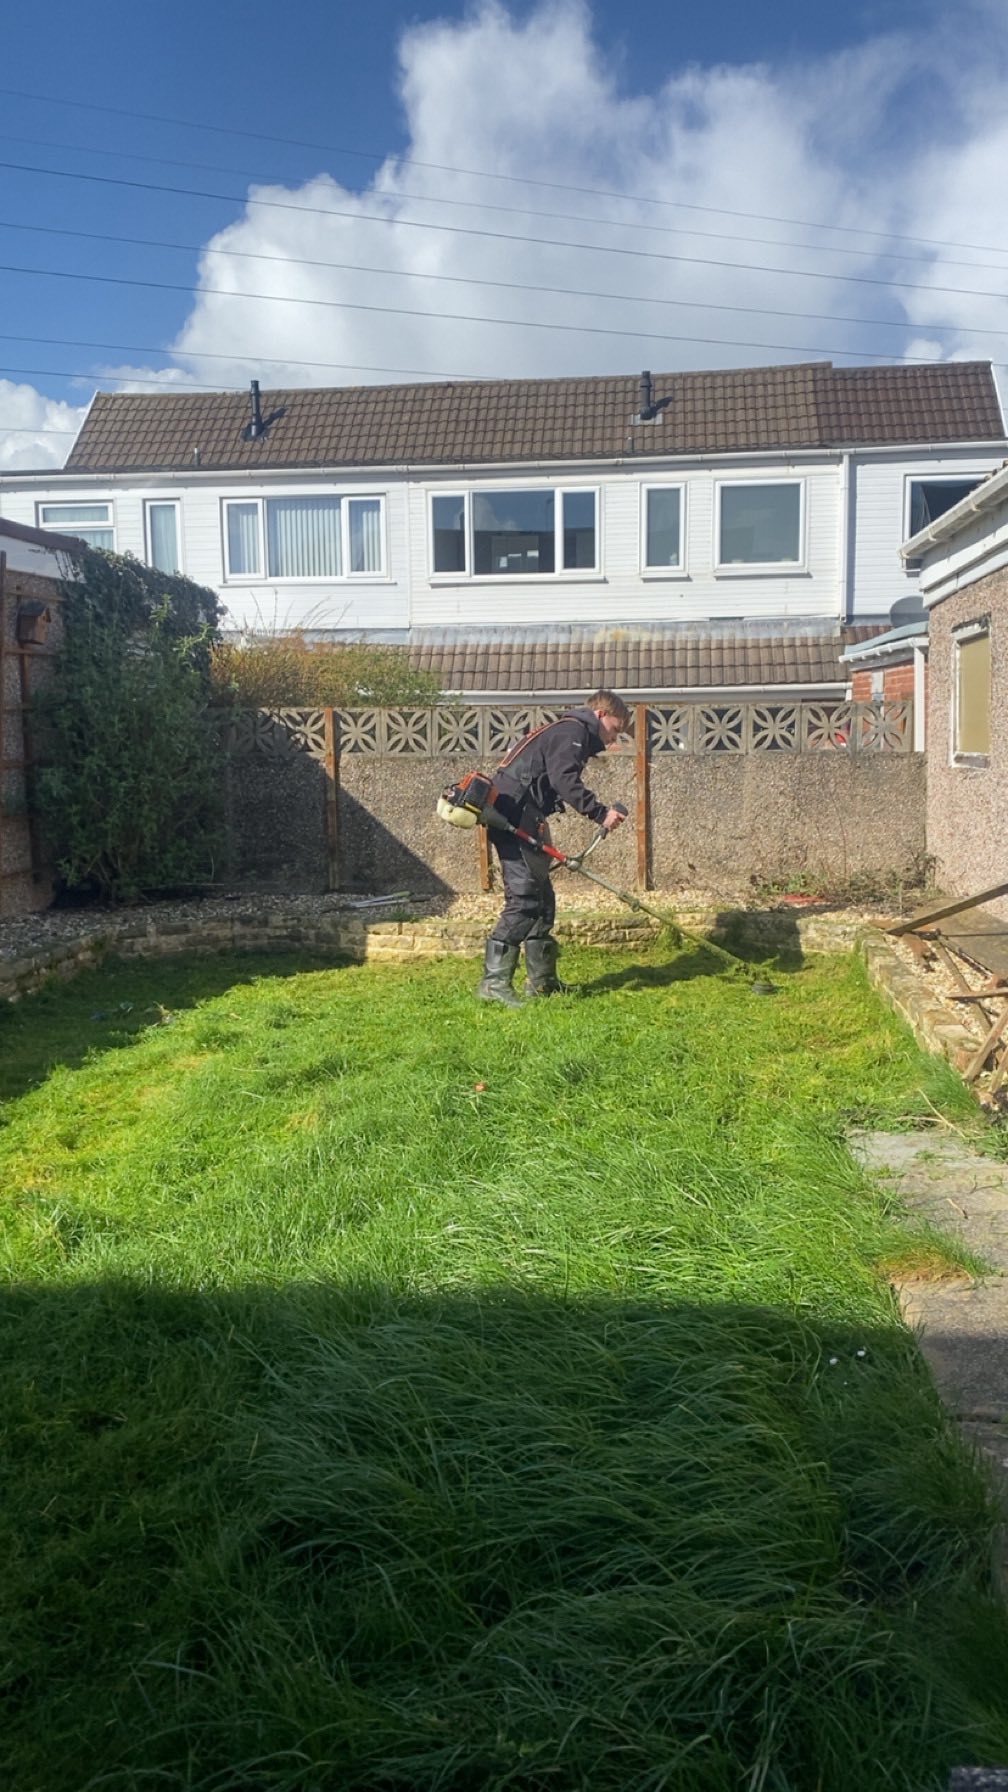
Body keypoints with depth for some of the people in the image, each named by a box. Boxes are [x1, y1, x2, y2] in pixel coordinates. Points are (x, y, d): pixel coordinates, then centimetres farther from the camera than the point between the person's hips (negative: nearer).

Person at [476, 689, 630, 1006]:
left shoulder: (568, 732, 28)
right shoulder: (573, 731, -4)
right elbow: (564, 780, -21)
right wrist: (601, 813, -21)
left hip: (517, 819, 11)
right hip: (515, 816, -11)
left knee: (542, 899, 13)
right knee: (523, 900, -14)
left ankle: (542, 981, 19)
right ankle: (494, 982, -15)